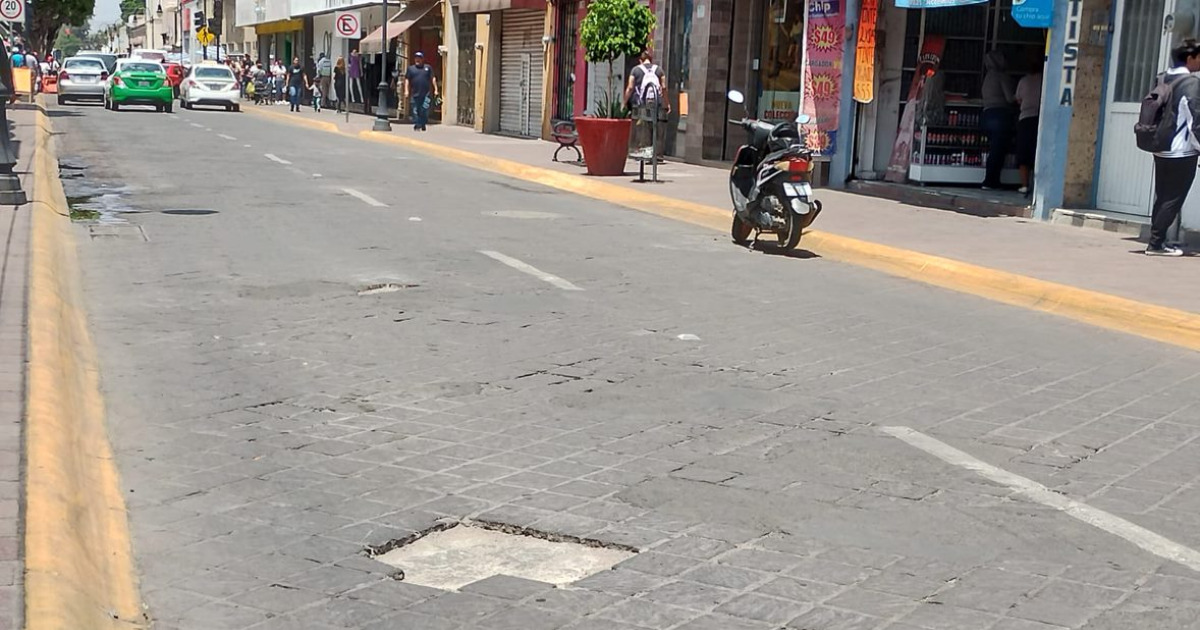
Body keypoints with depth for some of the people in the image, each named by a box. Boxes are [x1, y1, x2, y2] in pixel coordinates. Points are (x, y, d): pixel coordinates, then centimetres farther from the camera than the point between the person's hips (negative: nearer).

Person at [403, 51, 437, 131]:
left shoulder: (428, 67, 11)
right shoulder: (410, 68, 11)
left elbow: (433, 78, 12)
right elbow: (407, 79, 8)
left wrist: (435, 89, 5)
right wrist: (407, 90, -2)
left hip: (426, 94, -1)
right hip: (415, 94, 1)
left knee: (425, 109, -7)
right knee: (415, 111, 2)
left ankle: (423, 125, 5)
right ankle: (417, 126, 9)